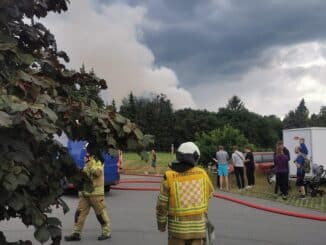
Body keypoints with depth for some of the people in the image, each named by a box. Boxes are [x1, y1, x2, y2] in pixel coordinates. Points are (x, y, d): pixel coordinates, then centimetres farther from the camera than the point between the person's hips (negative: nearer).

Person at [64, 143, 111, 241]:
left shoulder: (99, 161, -6)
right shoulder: (88, 162, 19)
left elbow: (97, 172, -25)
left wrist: (90, 162, -24)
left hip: (96, 192, -8)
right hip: (85, 192, 8)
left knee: (101, 213, -1)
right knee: (80, 212, 4)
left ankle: (107, 232, 10)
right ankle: (76, 233, 8)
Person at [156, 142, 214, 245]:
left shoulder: (169, 177, -13)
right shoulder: (202, 174, -6)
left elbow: (162, 204, -8)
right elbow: (210, 193, 13)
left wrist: (161, 223, 7)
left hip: (177, 226, -2)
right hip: (198, 224, 2)